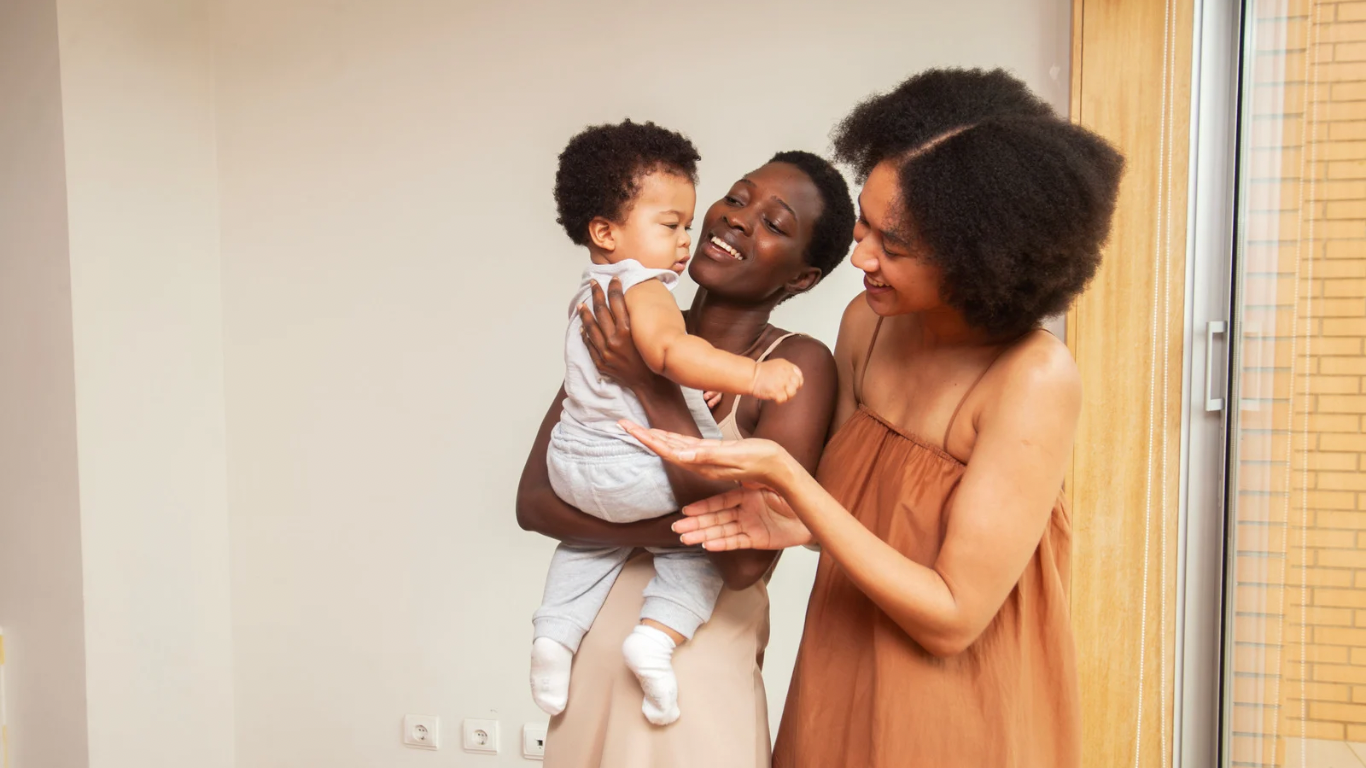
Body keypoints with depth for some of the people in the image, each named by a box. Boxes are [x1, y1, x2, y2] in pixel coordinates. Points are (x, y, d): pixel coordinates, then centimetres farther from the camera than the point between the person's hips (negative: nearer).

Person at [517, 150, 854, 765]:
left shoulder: (798, 365, -15)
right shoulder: (627, 333, -5)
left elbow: (745, 558, -24)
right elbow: (532, 501, -8)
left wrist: (653, 387, -23)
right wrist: (677, 529, -22)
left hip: (700, 680, -3)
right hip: (591, 664, 4)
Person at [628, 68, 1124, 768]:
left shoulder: (1034, 380, -25)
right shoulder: (867, 323, -6)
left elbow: (952, 619, -23)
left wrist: (784, 475, -28)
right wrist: (800, 521, -16)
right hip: (839, 695, 6)